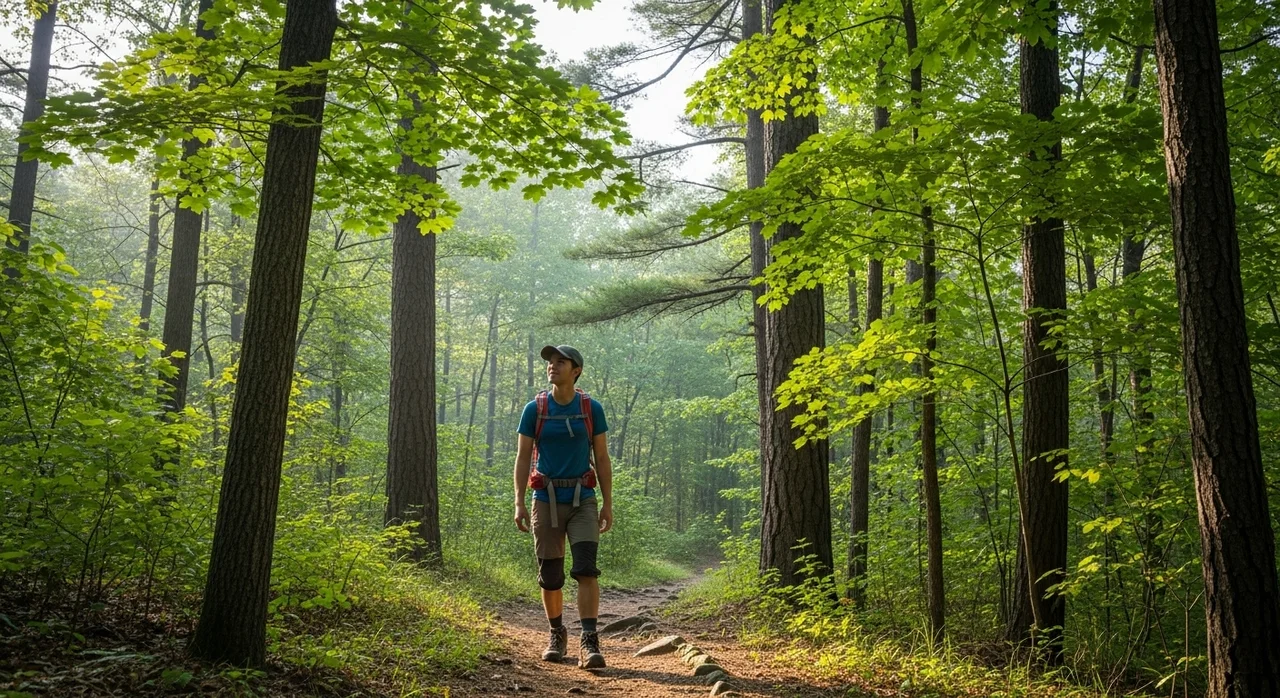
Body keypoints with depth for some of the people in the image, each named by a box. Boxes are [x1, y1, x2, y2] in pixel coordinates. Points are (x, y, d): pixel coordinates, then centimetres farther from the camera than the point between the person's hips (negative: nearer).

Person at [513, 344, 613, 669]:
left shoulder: (591, 409, 0)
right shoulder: (534, 409, 0)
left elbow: (602, 458, 5)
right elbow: (522, 458, 1)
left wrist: (608, 503, 0)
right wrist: (519, 503, -7)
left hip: (582, 499, 0)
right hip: (546, 500, 1)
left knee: (586, 569, -14)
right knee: (550, 576, 6)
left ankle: (589, 642, -14)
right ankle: (557, 634, 28)